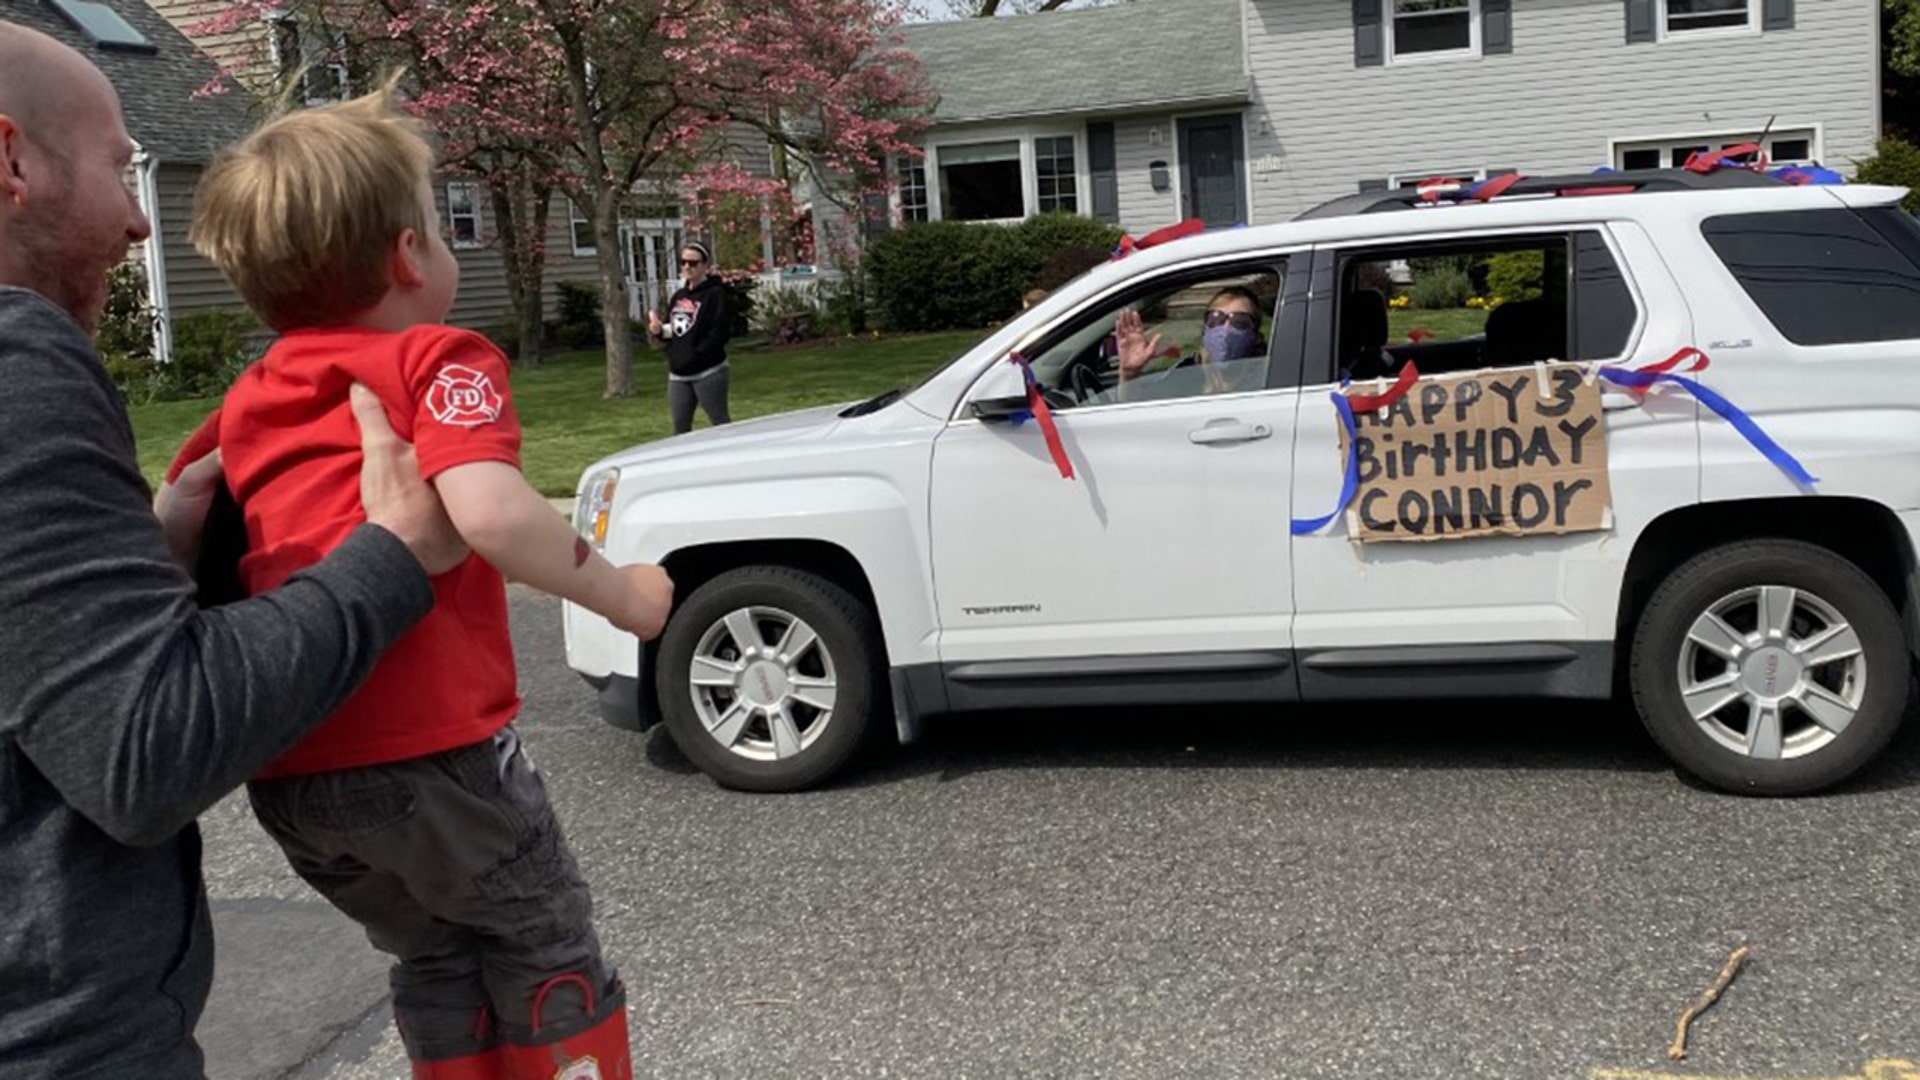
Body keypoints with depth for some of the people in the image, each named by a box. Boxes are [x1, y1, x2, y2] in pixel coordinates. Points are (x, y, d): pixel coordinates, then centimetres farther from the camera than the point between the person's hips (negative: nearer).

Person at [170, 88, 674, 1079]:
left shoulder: (246, 403, 14)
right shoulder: (437, 361, -6)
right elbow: (487, 513, -24)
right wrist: (622, 593, -11)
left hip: (285, 772, 6)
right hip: (427, 746, -6)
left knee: (437, 959, 25)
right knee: (547, 950, 16)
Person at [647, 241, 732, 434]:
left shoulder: (715, 294, -8)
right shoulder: (677, 296, 15)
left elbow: (721, 331, -16)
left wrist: (697, 355, -20)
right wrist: (659, 331, -1)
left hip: (708, 372, -7)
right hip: (678, 375, 7)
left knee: (721, 423, -2)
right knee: (680, 427, 10)